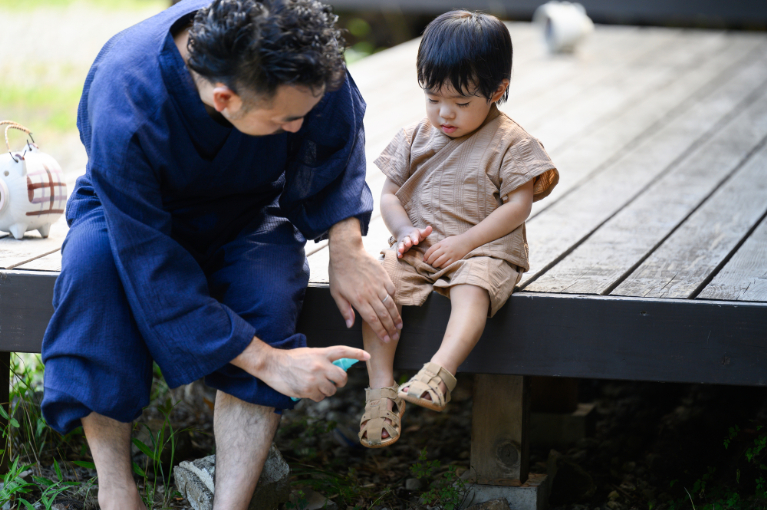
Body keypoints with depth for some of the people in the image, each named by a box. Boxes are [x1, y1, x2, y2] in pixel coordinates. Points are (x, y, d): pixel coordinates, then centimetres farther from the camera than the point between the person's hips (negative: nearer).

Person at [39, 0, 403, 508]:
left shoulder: (297, 61, -29)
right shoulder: (123, 109, -40)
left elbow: (339, 143, -4)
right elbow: (155, 273, -35)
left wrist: (347, 250, -16)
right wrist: (266, 360, -36)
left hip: (247, 211, 2)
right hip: (140, 210, -2)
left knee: (268, 291, -32)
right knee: (91, 262, -36)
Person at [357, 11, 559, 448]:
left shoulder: (510, 144, -2)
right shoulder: (414, 139, 13)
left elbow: (517, 206, -7)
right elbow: (390, 194, 16)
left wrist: (463, 243, -15)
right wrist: (404, 230, -7)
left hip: (484, 251, -4)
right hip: (418, 249, 4)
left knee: (472, 291, -36)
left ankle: (438, 374, -56)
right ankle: (382, 387, -29)